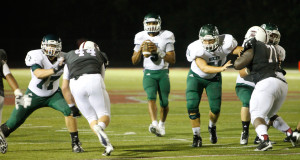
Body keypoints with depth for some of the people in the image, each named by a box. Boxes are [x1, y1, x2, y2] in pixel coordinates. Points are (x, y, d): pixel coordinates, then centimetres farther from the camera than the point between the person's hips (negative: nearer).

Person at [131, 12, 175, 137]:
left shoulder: (166, 37, -3)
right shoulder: (141, 38, 3)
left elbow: (172, 60, -7)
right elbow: (134, 61, 6)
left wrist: (158, 51, -19)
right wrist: (140, 49, -12)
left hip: (163, 73, 0)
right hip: (149, 73, 0)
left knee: (164, 102, 4)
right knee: (151, 97, -24)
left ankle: (162, 124, 32)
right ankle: (154, 124, -40)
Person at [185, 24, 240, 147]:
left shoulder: (225, 43, -28)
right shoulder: (196, 49, -34)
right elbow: (204, 68, -41)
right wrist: (221, 68, -56)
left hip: (214, 78, 2)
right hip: (196, 77, -2)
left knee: (215, 108, -2)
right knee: (192, 105, -16)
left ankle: (212, 127, 31)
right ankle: (196, 136, -1)